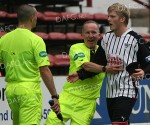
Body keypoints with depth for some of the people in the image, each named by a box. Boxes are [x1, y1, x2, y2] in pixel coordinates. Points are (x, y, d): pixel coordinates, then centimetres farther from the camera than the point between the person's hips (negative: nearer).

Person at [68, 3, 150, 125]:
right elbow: (97, 63, 14)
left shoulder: (135, 39, -11)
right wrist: (80, 74, 7)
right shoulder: (107, 37, 8)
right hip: (110, 92, 7)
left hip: (127, 91, -7)